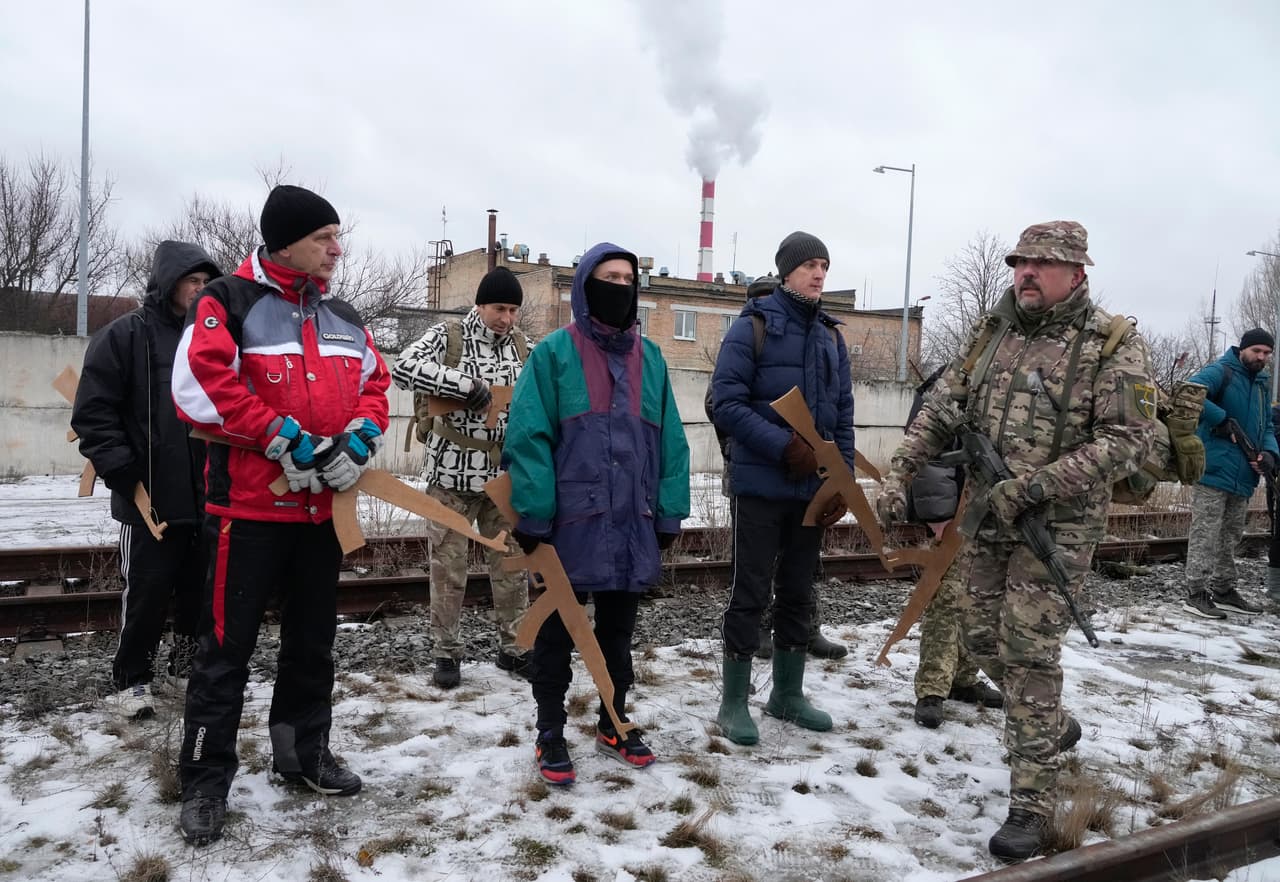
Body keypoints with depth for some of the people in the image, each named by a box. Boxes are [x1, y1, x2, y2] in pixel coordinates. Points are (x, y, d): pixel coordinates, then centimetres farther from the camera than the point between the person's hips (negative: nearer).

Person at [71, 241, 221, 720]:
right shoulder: (125, 335, -5)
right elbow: (93, 412, -7)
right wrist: (122, 470, -13)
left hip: (209, 495, 5)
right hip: (149, 498, -4)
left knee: (201, 590, 13)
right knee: (147, 593, 2)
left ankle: (190, 665, 31)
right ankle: (131, 679, 18)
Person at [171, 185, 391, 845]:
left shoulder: (344, 320, 12)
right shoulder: (228, 302, -7)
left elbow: (374, 384, 14)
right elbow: (200, 387, -18)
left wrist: (358, 442, -6)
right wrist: (287, 441, -19)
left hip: (324, 507, 6)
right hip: (249, 506, -6)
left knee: (313, 641, 16)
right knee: (228, 646, 0)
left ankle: (302, 754, 32)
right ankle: (205, 781, 14)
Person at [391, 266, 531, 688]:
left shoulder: (521, 346, 7)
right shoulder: (447, 336, -8)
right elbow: (403, 368, -24)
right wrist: (466, 385, -28)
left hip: (505, 476, 4)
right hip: (453, 475, -4)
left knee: (512, 567, 10)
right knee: (449, 570, 4)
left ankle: (512, 648, 25)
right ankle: (447, 653, 18)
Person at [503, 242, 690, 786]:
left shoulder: (650, 357, 10)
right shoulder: (554, 352, -5)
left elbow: (669, 441, 10)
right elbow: (528, 437, -11)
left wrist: (670, 512, 5)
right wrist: (534, 517, -16)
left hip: (632, 524, 5)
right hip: (570, 523, -4)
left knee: (619, 630, 17)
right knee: (557, 631, 9)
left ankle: (614, 725, 33)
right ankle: (550, 734, 23)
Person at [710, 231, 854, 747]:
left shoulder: (831, 336, 11)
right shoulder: (753, 326, -6)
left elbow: (843, 415, 13)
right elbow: (727, 403, -14)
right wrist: (785, 447, -21)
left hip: (812, 489, 6)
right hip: (761, 487, -6)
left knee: (798, 593, 14)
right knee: (750, 594, 0)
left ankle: (788, 695, 28)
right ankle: (734, 703, 12)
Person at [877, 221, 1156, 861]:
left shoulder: (1114, 345, -9)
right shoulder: (991, 332, 7)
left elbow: (1127, 442, -16)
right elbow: (942, 410, 7)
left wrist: (1032, 486, -23)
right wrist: (899, 474, -4)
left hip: (1058, 524, -6)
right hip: (987, 519, 6)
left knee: (1028, 652, -8)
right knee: (981, 634, 14)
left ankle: (1031, 805, 5)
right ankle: (1053, 726, 41)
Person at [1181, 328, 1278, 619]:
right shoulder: (1221, 372, -7)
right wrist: (1222, 420, -24)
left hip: (1244, 474, 9)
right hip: (1215, 468, -9)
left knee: (1231, 536, 16)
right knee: (1205, 534, -6)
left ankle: (1223, 590, 26)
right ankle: (1196, 593, -2)